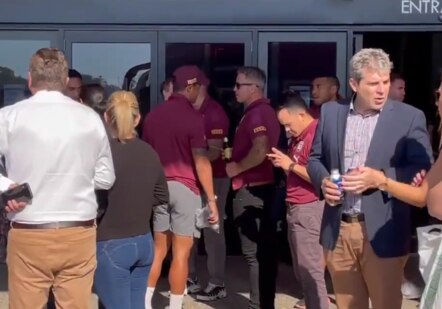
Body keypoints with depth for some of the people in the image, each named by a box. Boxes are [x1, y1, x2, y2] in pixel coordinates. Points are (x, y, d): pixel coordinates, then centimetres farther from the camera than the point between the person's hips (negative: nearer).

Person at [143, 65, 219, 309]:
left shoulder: (153, 115, 9)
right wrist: (211, 199, -10)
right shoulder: (192, 117, -11)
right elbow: (201, 161, -14)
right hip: (185, 188, -6)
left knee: (159, 249, 15)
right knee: (181, 253, 0)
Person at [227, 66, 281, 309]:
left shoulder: (256, 113, -16)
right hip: (263, 188, 10)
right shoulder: (262, 111, 15)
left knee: (254, 253, -5)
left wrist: (236, 168, -16)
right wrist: (233, 154, 14)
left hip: (252, 190, -10)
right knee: (264, 252, 13)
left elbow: (260, 151, -30)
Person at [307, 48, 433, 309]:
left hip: (382, 233, -3)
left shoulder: (410, 117, -4)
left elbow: (423, 168, -7)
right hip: (338, 230, 3)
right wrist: (323, 181, -10)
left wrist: (380, 179, -22)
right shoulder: (330, 112, 7)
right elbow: (315, 158, 12)